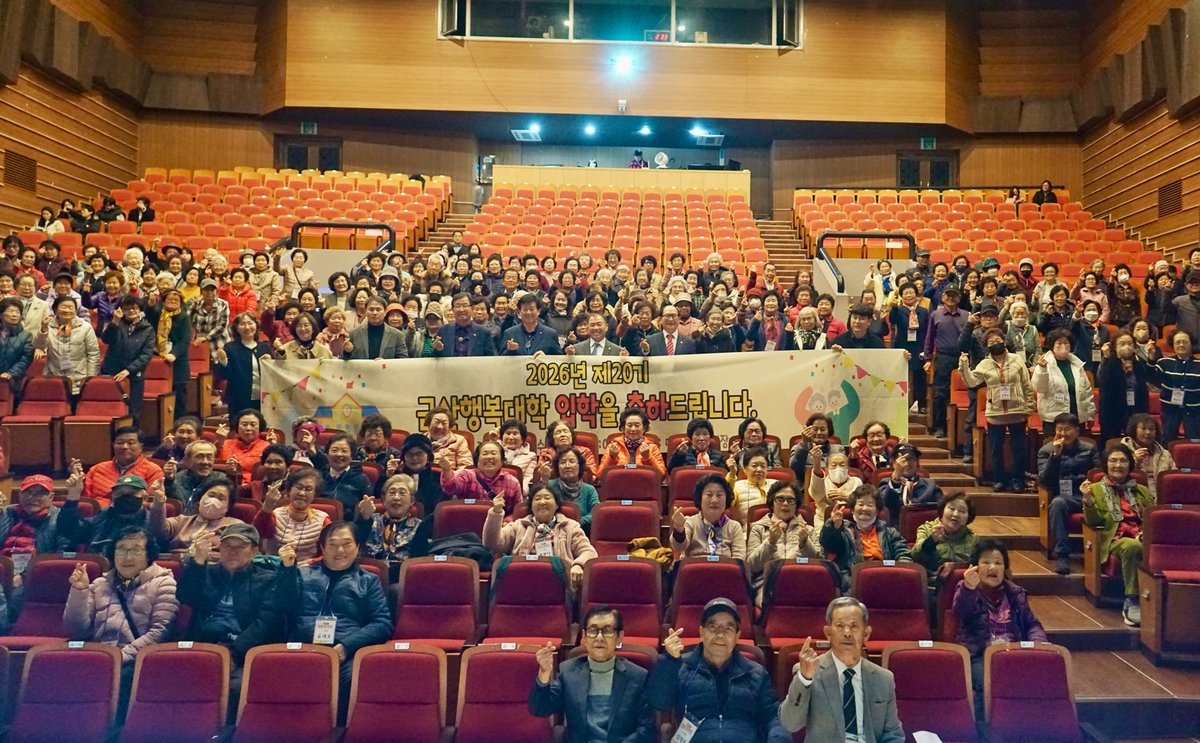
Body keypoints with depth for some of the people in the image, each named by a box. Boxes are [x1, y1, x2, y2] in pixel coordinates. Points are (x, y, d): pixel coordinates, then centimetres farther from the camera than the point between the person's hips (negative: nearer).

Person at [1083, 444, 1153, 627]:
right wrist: (1088, 500, -15)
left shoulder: (1142, 490, 24)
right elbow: (1094, 522, 4)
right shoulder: (1096, 489, 14)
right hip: (1116, 540, -3)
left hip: (1143, 538, 3)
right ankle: (1132, 602, -31)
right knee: (1132, 546, -39)